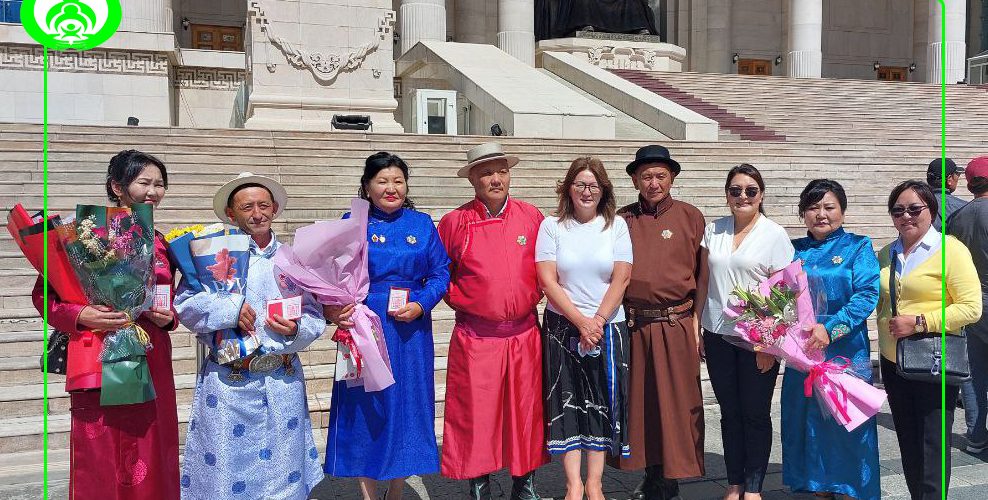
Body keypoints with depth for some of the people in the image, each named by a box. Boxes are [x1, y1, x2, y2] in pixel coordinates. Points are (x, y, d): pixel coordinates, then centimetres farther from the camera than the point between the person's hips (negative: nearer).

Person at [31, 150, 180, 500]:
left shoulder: (160, 244, 13)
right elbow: (42, 294, -3)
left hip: (152, 367, 5)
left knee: (151, 470, 7)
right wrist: (79, 316, -19)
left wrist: (168, 318, 2)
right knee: (100, 469, 0)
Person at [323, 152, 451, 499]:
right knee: (363, 407, 4)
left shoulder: (422, 224, 6)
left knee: (407, 405, 8)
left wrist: (421, 305, -11)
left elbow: (440, 273, 5)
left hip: (411, 328, 2)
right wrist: (333, 308, -20)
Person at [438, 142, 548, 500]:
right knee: (476, 416, 4)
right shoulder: (454, 222, 0)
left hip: (525, 333, 2)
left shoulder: (531, 217, 5)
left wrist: (537, 293, 7)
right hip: (475, 336, -2)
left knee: (526, 412, 9)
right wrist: (458, 299, 3)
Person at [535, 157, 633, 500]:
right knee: (566, 403, 0)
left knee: (603, 403, 4)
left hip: (607, 327, 1)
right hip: (562, 327, -1)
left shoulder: (616, 225, 3)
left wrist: (597, 321, -12)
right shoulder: (552, 226, 1)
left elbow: (621, 279, -3)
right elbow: (547, 281, -6)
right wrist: (581, 322, -13)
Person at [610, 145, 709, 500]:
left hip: (676, 326, -2)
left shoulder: (690, 217, 3)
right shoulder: (621, 220, 8)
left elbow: (702, 272, 1)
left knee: (677, 402, 3)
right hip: (632, 325, 3)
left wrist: (696, 319, -6)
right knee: (638, 401, 10)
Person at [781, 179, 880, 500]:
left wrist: (830, 328, -23)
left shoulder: (858, 247, -1)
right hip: (801, 352, 4)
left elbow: (868, 295, -13)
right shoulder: (795, 251, 9)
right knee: (807, 421, 10)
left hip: (845, 352, -4)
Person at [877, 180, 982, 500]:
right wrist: (887, 327, 6)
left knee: (932, 447, 1)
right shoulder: (886, 254, 9)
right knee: (908, 445, 16)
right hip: (893, 363, 6)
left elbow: (971, 307, -15)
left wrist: (919, 322, -20)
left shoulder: (950, 249, -9)